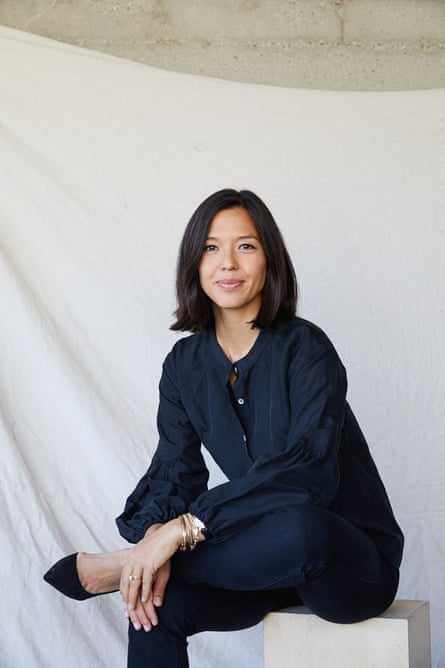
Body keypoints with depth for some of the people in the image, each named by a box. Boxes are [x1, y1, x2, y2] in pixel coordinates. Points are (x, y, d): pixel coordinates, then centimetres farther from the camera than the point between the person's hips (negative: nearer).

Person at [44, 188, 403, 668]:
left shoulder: (305, 349, -15)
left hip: (354, 559, -4)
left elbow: (307, 470, -27)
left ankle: (123, 568, -20)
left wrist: (183, 529, -31)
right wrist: (156, 537, -22)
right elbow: (174, 471, 0)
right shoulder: (185, 364, 3)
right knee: (159, 603, -24)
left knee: (298, 529, -37)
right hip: (270, 556, 4)